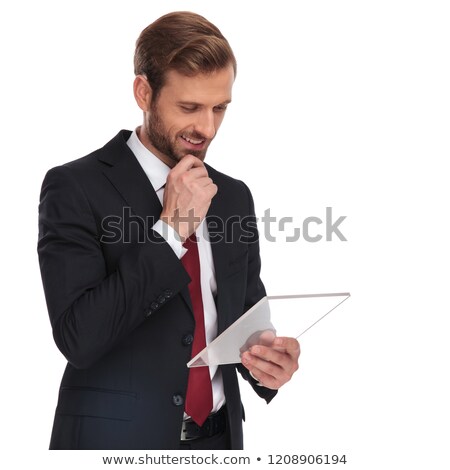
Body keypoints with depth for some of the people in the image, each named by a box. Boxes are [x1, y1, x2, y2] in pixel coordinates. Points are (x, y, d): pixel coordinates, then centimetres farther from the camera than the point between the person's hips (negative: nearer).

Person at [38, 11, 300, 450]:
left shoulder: (235, 196, 4)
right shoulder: (75, 188, -13)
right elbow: (78, 337, -21)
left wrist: (268, 358, -11)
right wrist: (170, 232, -22)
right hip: (116, 441, -5)